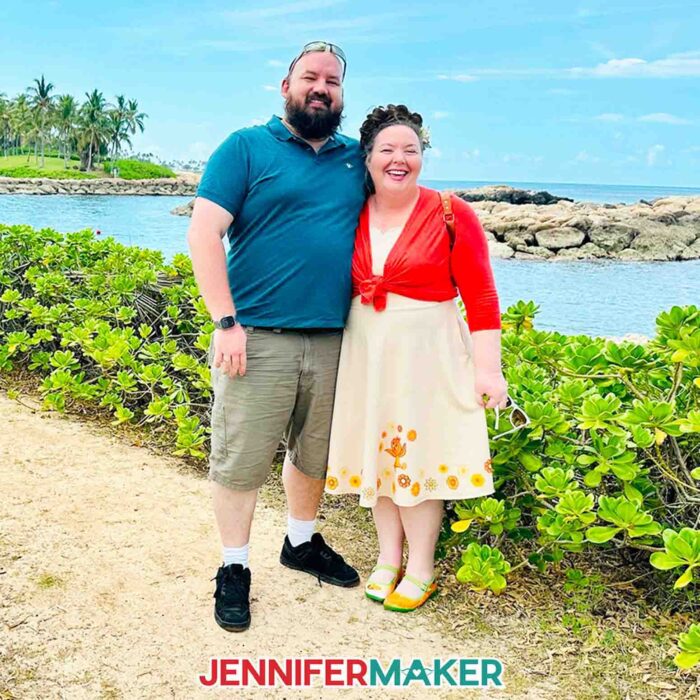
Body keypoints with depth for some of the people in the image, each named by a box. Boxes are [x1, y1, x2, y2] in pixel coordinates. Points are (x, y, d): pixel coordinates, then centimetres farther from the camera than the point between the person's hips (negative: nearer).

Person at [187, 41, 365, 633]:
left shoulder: (356, 159, 14)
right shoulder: (246, 148, 0)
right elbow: (204, 233, -8)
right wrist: (227, 323, -15)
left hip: (333, 340, 5)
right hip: (258, 338, -4)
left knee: (315, 453, 17)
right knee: (240, 461, 1)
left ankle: (302, 542, 38)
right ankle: (234, 568, 19)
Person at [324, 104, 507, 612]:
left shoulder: (451, 215, -7)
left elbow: (481, 297, -8)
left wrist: (489, 369, -13)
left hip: (427, 353, -4)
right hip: (366, 351, 4)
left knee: (417, 453, 2)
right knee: (377, 449, 11)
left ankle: (421, 570, 18)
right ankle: (389, 558, 28)